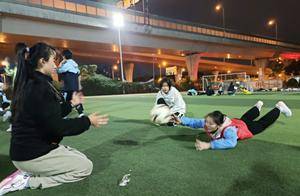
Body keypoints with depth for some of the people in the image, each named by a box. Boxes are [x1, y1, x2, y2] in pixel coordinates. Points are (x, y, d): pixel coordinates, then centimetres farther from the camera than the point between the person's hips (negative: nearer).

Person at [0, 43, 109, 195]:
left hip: (29, 148, 10)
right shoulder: (40, 87, -23)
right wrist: (88, 121, -14)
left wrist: (71, 104, 17)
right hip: (32, 154, -10)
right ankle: (28, 180, -4)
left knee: (81, 159, 17)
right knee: (86, 167, -3)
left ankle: (30, 172, 8)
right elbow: (56, 127, -25)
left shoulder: (30, 84, 8)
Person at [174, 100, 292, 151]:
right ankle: (258, 106, 65)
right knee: (246, 117, 35)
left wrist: (209, 145, -74)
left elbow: (232, 142, -68)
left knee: (262, 124, 19)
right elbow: (195, 122, -26)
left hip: (245, 127, -6)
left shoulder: (228, 129, -52)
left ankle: (279, 108, 41)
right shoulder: (206, 123, -35)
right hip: (237, 122, 6)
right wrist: (181, 121, -43)